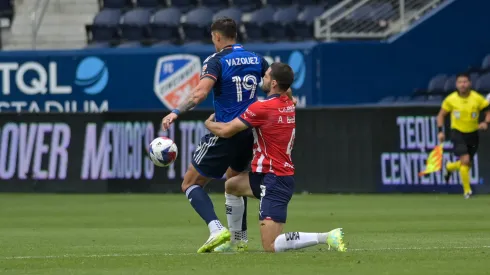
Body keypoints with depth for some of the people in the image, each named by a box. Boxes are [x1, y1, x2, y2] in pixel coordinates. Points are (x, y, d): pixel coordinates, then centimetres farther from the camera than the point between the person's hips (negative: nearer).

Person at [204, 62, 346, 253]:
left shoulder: (262, 108, -18)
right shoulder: (289, 105, 8)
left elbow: (225, 131, -12)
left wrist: (209, 123, 11)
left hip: (274, 180, -9)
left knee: (270, 246, -13)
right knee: (231, 186, 26)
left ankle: (328, 237, -20)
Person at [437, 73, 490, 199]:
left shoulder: (477, 98, -9)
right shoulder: (450, 99, -7)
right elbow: (441, 115, 6)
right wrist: (440, 131, -4)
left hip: (472, 134, 2)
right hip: (457, 133, -2)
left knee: (467, 164, 10)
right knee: (465, 159, -20)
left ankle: (450, 167, 45)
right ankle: (467, 190, -6)